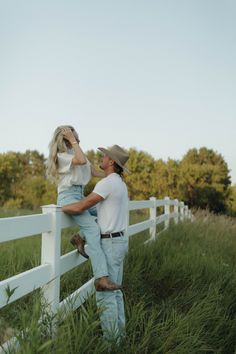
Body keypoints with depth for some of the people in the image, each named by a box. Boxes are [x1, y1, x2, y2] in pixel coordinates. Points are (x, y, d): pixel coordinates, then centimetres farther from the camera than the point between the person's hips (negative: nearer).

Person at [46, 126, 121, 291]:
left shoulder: (75, 153, 19)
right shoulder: (62, 156, -8)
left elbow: (93, 171, 16)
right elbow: (82, 161, -26)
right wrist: (72, 141, -19)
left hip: (80, 195, 9)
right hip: (68, 196, -9)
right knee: (93, 229, -24)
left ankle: (80, 237, 6)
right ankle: (102, 278, -32)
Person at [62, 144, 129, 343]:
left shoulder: (107, 183, -19)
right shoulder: (120, 184, 15)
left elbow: (80, 208, -19)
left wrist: (59, 208, -1)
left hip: (111, 243, -10)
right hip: (119, 240, 10)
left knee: (105, 294, -2)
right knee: (114, 290, 16)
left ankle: (110, 340, 6)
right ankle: (118, 334, 23)